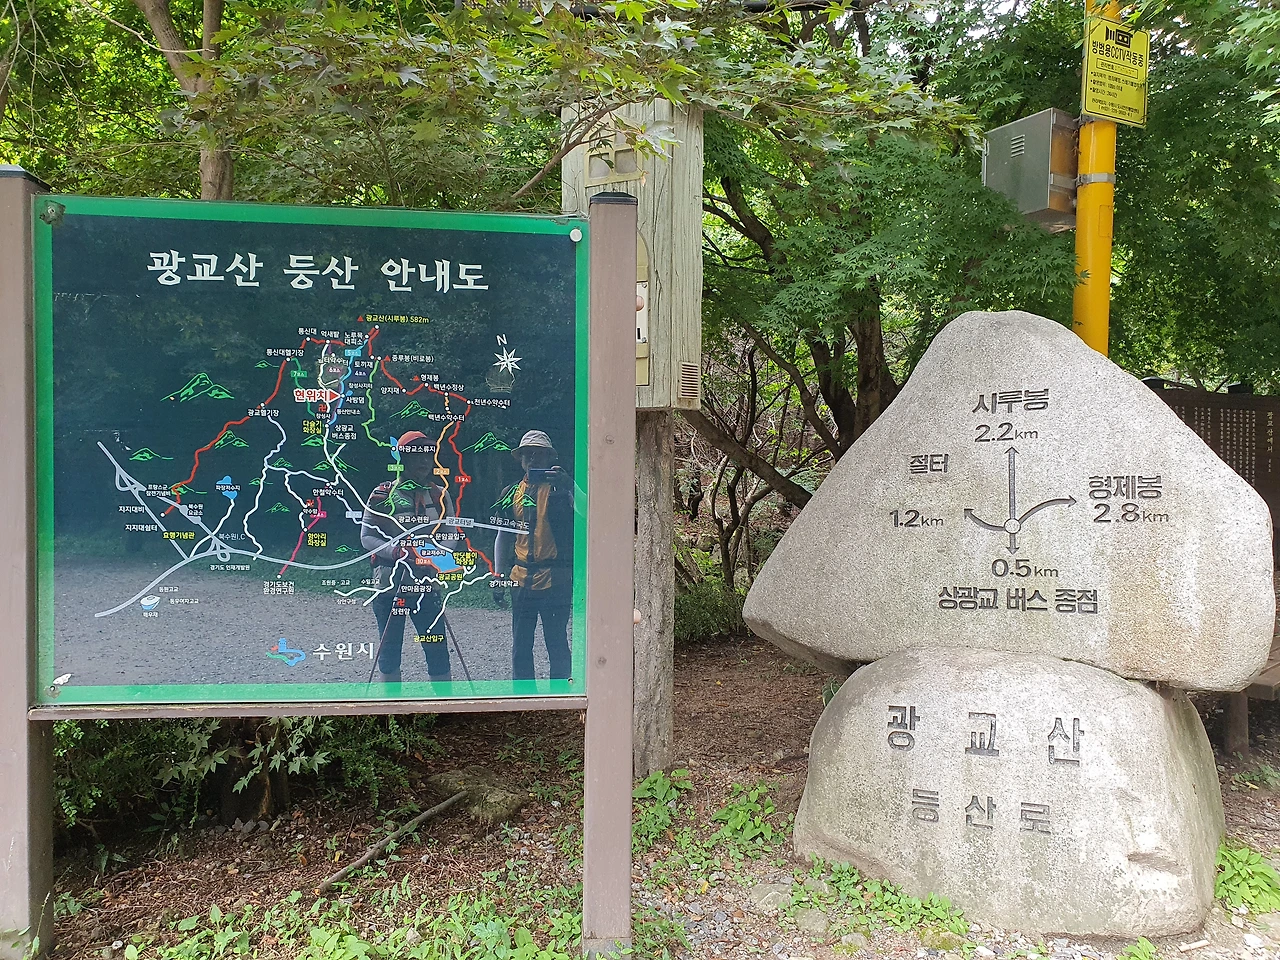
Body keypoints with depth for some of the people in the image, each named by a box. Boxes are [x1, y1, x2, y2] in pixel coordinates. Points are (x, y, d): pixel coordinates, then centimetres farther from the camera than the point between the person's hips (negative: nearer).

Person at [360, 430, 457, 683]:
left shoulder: (440, 496, 7)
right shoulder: (383, 495, -1)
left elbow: (450, 536, 8)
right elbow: (367, 537, 0)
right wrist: (397, 551, -17)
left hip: (426, 584, 2)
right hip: (388, 584, -1)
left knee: (437, 649, 1)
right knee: (389, 650, 8)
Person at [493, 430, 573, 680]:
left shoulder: (560, 487, 0)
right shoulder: (512, 493, 13)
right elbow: (503, 535, 19)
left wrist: (568, 485, -28)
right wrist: (499, 575, 14)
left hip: (554, 581, -4)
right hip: (521, 580, 5)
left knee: (557, 645, 0)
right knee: (520, 647, 10)